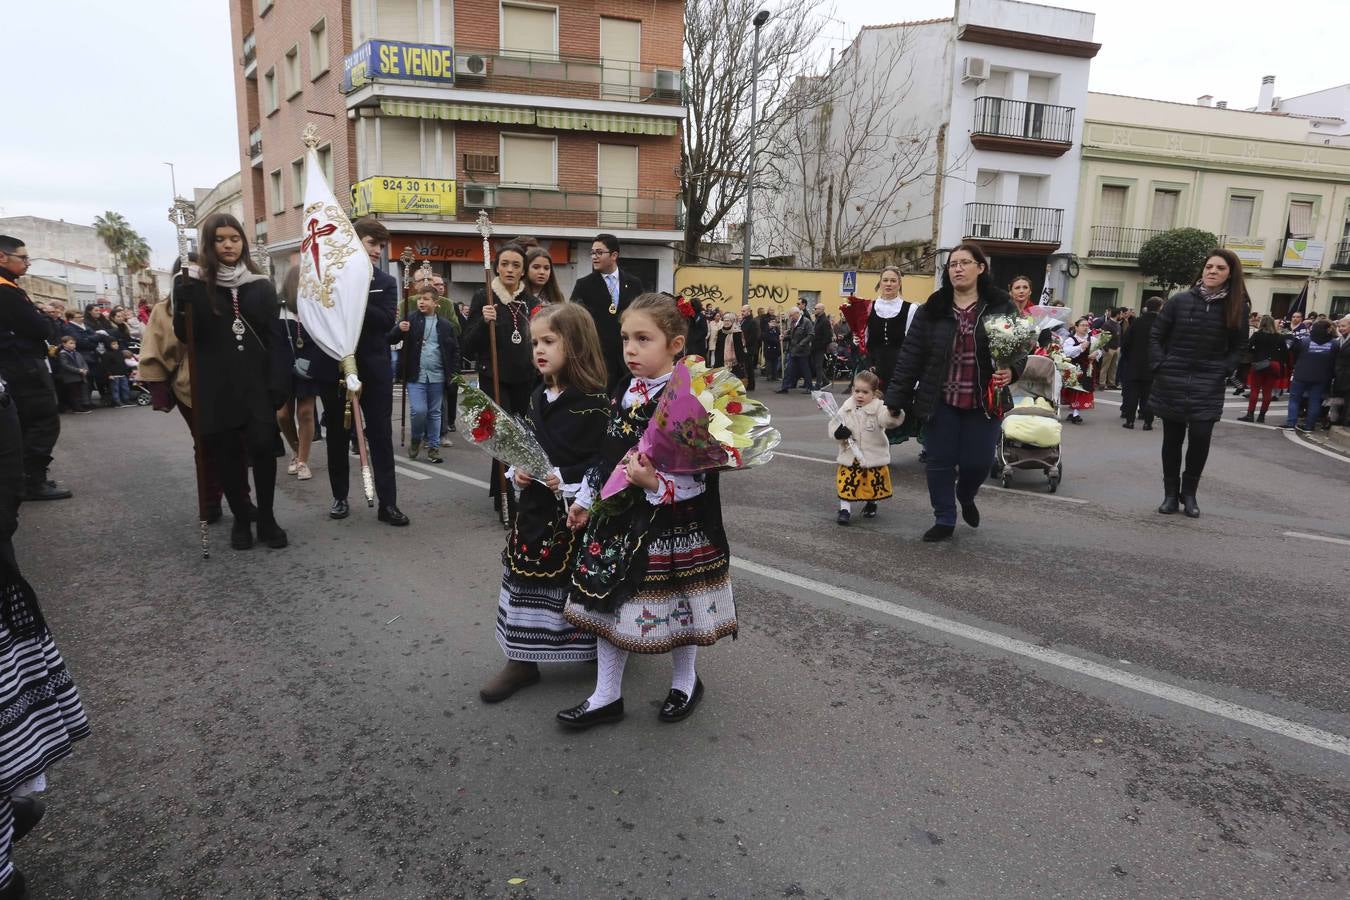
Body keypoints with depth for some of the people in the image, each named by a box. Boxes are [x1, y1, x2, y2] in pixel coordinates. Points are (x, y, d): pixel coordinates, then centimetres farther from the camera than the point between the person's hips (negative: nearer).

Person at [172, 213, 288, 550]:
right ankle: (241, 519, 18)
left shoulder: (261, 286, 7)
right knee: (225, 453, 4)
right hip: (215, 386, 0)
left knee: (263, 446, -9)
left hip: (256, 382, 0)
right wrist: (183, 301, -18)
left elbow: (273, 339, 4)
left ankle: (266, 518, 5)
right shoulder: (195, 284, 3)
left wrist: (277, 387, -3)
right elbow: (185, 336, -2)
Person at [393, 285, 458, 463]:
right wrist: (399, 330, -23)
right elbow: (391, 339, -2)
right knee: (419, 410, -10)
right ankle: (416, 438, 17)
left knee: (434, 413, 9)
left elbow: (455, 349, 11)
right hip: (415, 375, -2)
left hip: (437, 376, 2)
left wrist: (453, 372, 4)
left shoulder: (445, 324, 4)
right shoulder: (410, 319, 1)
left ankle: (433, 447, 19)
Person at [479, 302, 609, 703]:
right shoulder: (538, 397, 8)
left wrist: (567, 480, -24)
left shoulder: (594, 402, -15)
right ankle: (521, 660, 21)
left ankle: (600, 652, 29)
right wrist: (517, 470, -2)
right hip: (537, 506, 7)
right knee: (524, 577, 9)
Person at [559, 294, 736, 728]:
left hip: (672, 524, -6)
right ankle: (606, 696, 29)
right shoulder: (624, 392, 4)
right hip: (616, 517, 7)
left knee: (675, 603, 12)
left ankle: (685, 682, 39)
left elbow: (698, 477, -21)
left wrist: (656, 483, -34)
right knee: (608, 603, 12)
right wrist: (585, 499, 16)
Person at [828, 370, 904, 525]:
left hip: (874, 457, -1)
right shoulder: (847, 408, 0)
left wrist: (893, 412, -50)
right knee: (847, 483, -2)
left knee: (873, 483, 12)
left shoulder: (878, 408, -10)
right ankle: (845, 509, 11)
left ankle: (870, 504, 37)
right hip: (850, 456, 2)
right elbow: (834, 423, 5)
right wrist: (837, 432, -17)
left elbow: (890, 420, -27)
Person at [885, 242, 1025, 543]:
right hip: (941, 401, 1)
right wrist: (896, 399, -3)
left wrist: (1011, 370, -20)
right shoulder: (932, 310, 0)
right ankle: (944, 520, 22)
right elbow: (910, 356, -1)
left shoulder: (1001, 307, 0)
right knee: (940, 461, 5)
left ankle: (965, 498, 37)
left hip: (984, 402, 0)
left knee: (978, 461, 2)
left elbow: (1019, 348, 4)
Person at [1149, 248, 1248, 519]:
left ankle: (1189, 493, 10)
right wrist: (1160, 366, -6)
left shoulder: (1236, 308, 1)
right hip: (1172, 382, 0)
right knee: (1172, 439, 7)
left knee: (1200, 438, -10)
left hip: (1208, 385, 0)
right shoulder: (1179, 301, -2)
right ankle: (1171, 494, 18)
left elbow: (1239, 347, 8)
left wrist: (1223, 371, -5)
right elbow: (1156, 337, 4)